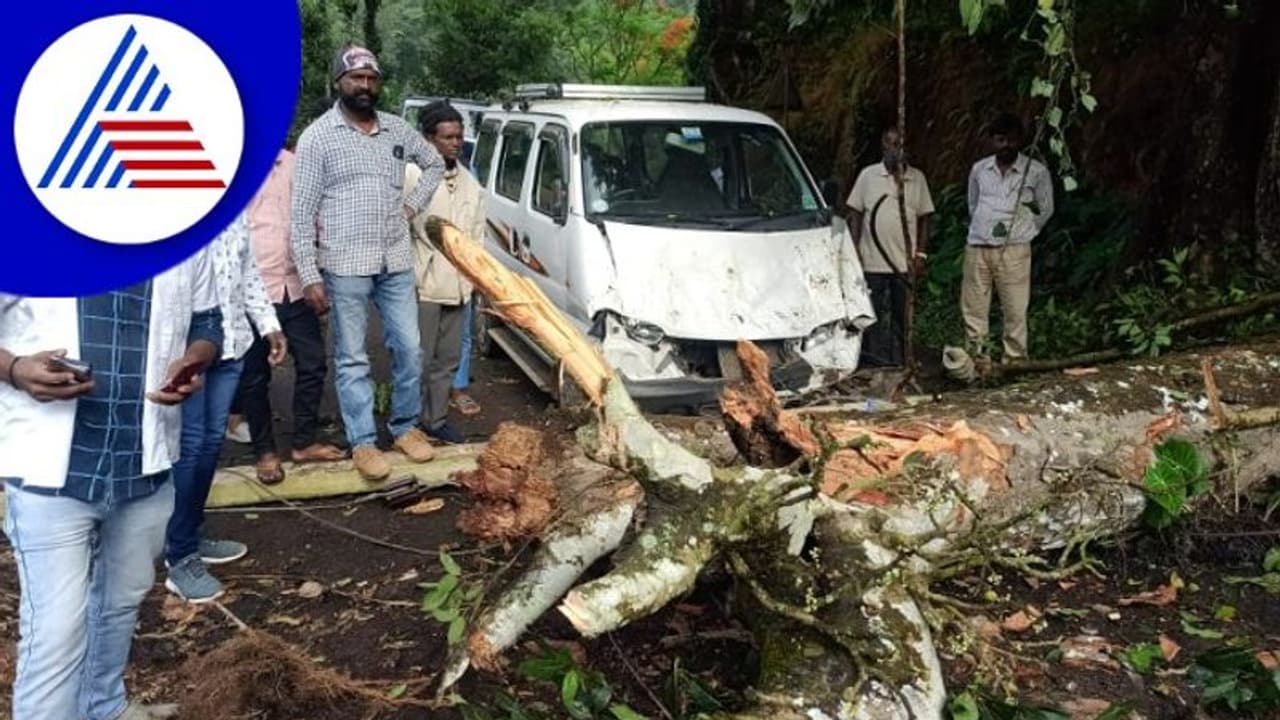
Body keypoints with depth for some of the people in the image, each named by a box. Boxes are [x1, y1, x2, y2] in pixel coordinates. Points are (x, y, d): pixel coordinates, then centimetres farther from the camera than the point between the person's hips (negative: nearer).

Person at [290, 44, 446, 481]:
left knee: (409, 350, 10)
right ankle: (363, 443, 14)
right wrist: (309, 276, -12)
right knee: (352, 359, 4)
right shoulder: (318, 137, -5)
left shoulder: (397, 130, 8)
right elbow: (302, 214, -7)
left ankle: (405, 427, 27)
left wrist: (414, 205, 10)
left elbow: (435, 163, 27)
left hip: (397, 263, 4)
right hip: (346, 266, -4)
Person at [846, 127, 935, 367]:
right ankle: (871, 364, 9)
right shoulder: (868, 175, 2)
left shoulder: (917, 178, 7)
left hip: (905, 263, 2)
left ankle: (898, 364, 16)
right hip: (873, 262, -2)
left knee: (901, 318, 8)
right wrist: (855, 250, -4)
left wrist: (920, 253, 2)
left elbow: (924, 217, 10)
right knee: (872, 316, 2)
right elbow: (855, 214, 3)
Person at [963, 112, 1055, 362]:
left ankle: (1014, 362, 2)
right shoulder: (979, 169, 9)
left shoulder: (1036, 171, 0)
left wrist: (1021, 233, 7)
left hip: (1014, 251, -3)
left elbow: (1045, 210, 10)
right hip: (977, 248, 3)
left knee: (1015, 311, -4)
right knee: (972, 309, 4)